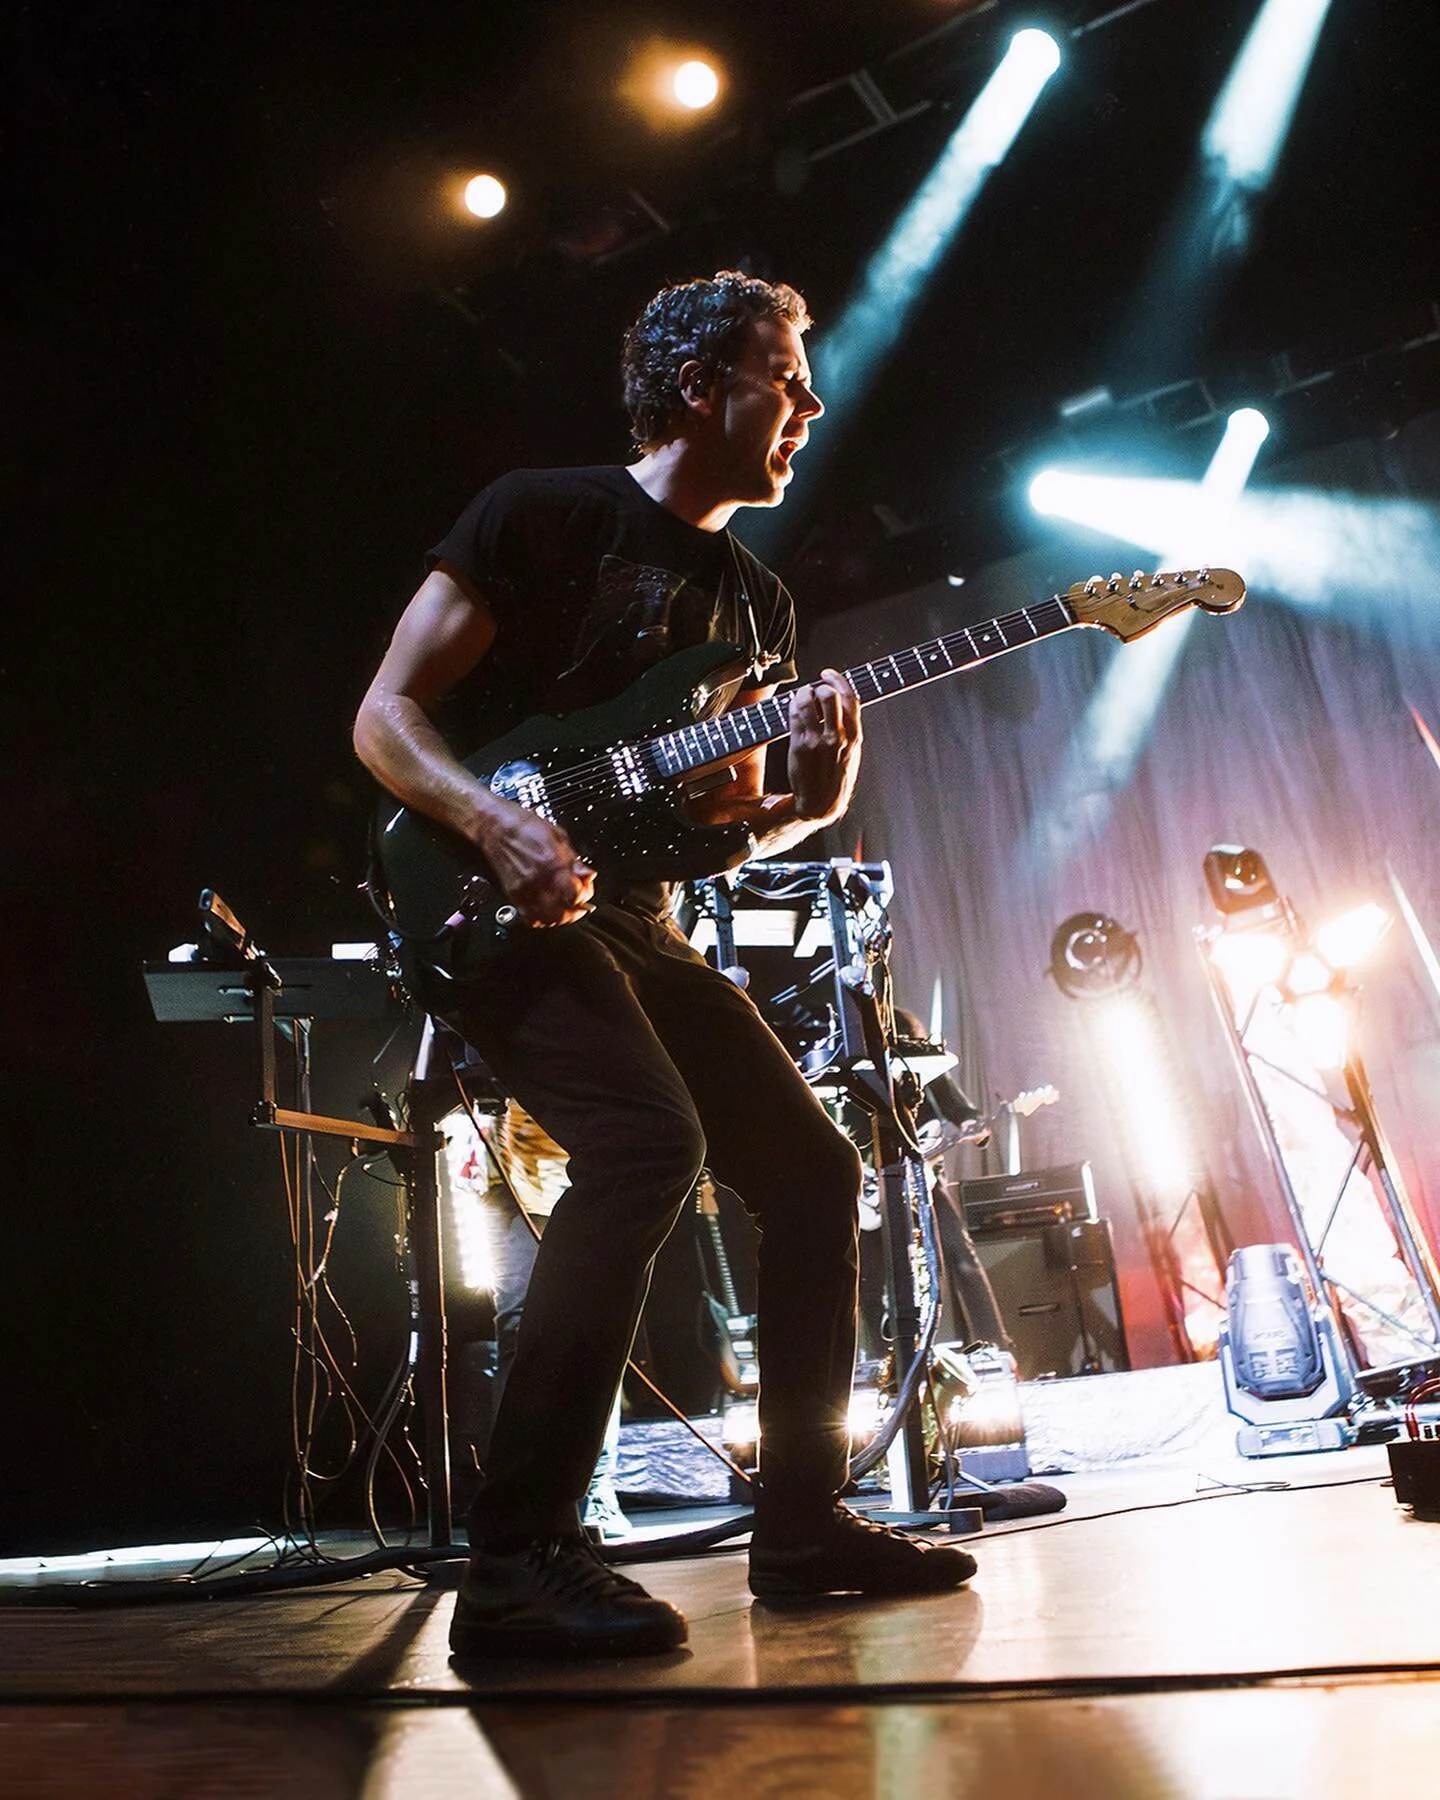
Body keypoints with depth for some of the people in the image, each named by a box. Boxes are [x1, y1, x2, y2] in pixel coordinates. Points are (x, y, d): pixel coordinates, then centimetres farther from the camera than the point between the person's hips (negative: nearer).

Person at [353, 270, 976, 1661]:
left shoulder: (755, 599, 18)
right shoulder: (545, 512, -2)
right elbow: (385, 716, -6)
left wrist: (808, 802, -5)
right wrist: (499, 824, -24)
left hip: (629, 921, 8)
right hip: (492, 902, -7)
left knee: (810, 1167, 2)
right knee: (649, 1143, -29)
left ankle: (801, 1521, 15)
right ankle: (516, 1564, -21)